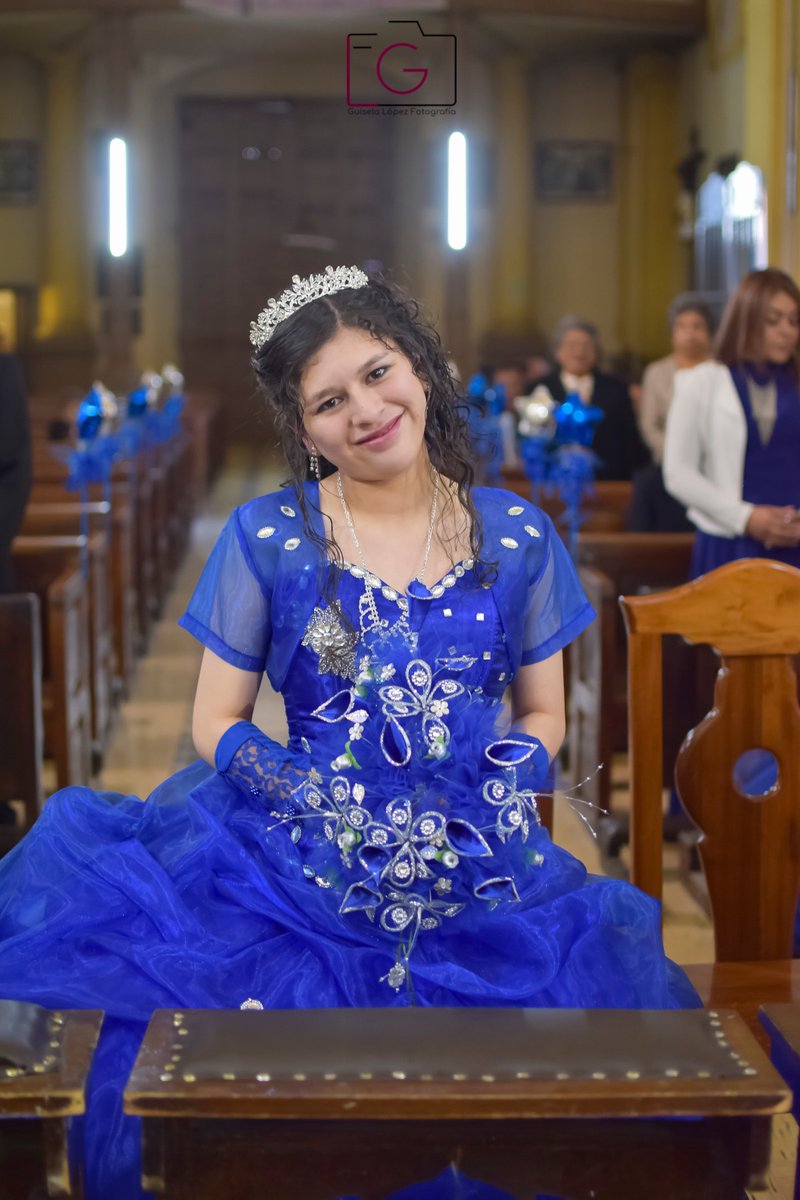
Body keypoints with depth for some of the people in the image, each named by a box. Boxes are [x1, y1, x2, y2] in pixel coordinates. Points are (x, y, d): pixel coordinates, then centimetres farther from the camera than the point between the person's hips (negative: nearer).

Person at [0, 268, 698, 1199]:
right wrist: (328, 809, -12)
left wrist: (486, 804, -7)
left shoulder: (517, 538, 5)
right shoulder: (265, 538, 1)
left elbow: (544, 716, 12)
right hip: (301, 866, -2)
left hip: (477, 870, 2)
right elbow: (217, 723, 3)